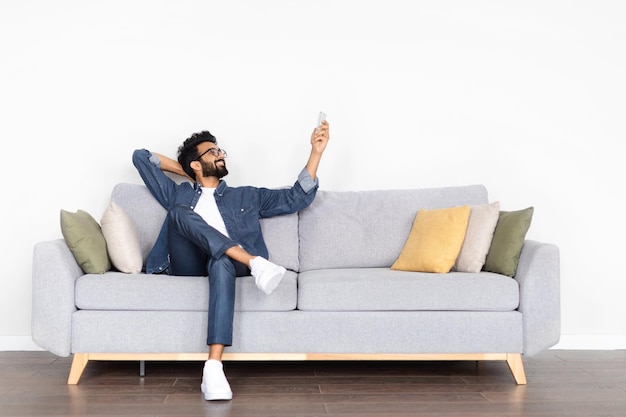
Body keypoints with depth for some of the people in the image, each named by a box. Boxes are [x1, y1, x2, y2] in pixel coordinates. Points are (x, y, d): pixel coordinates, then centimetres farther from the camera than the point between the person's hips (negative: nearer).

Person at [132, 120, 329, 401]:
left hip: (225, 262, 0)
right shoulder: (178, 195, 29)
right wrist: (185, 172, 35)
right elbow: (140, 156, 33)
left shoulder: (247, 197, 30)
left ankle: (213, 368, -51)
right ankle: (254, 262, -42)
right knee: (180, 211, -27)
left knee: (222, 264, -40)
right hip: (187, 266, 0)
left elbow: (298, 197, 22)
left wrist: (316, 152, 15)